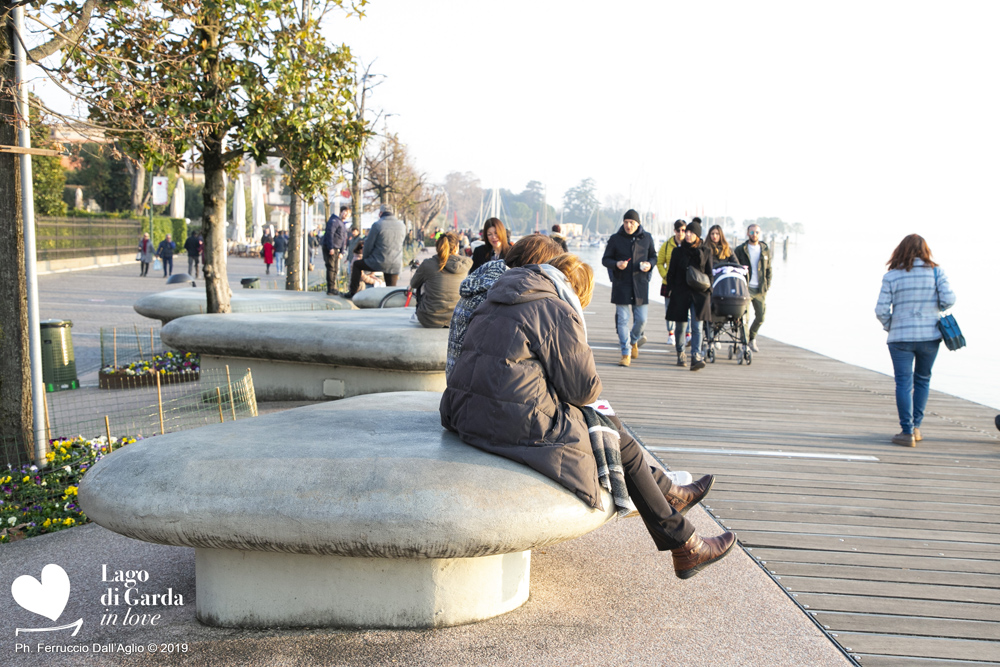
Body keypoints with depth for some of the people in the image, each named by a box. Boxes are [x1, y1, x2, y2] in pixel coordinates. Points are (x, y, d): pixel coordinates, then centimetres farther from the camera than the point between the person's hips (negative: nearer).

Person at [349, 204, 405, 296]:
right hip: (395, 265, 4)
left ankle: (353, 293, 20)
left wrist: (364, 257, 13)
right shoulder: (402, 226, 5)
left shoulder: (377, 225, -9)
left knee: (356, 265, 20)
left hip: (378, 263, -3)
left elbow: (369, 244, -5)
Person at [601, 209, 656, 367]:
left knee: (641, 319, 2)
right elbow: (605, 259, 4)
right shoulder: (615, 239, 1)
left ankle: (634, 341, 34)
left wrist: (649, 264, -8)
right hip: (621, 284, -1)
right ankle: (626, 353, 5)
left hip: (640, 284, 1)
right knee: (622, 320, -3)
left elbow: (653, 256, 15)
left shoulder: (647, 238, 5)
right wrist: (616, 264, -17)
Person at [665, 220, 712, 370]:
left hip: (699, 294, -1)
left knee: (697, 327, -9)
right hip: (680, 293, 1)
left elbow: (709, 273, 9)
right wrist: (669, 293, 2)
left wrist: (708, 293, 2)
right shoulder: (678, 252, 6)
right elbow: (671, 273, 8)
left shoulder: (705, 252, 5)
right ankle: (680, 354, 26)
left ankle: (696, 357, -13)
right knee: (681, 326, 7)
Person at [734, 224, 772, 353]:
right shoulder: (740, 250, 3)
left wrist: (767, 287, 6)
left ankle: (752, 338, 30)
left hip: (760, 289, 3)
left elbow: (768, 270, 16)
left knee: (761, 317, 6)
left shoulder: (766, 250, 12)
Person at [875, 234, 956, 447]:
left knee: (904, 383, 2)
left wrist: (889, 326, 10)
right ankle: (916, 427, 22)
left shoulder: (891, 276, -5)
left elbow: (881, 310, -9)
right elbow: (949, 300, -9)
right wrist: (935, 308, 12)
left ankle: (907, 432, -1)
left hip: (901, 338, -2)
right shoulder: (936, 272, -1)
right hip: (930, 336, 2)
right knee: (922, 379, 18)